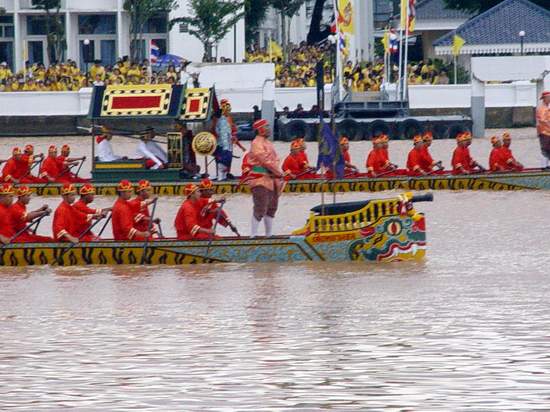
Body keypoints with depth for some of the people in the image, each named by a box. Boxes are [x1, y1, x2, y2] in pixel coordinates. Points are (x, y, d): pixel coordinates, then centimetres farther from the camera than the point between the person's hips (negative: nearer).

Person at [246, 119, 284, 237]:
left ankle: (269, 233, 24)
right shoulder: (257, 143, -12)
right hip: (260, 180, -10)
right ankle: (253, 235, -10)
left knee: (271, 208, 15)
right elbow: (265, 160, -18)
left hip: (270, 179, 10)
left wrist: (278, 173, 5)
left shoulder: (268, 143, 19)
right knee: (261, 208, -14)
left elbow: (275, 160, 20)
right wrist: (279, 172, -10)